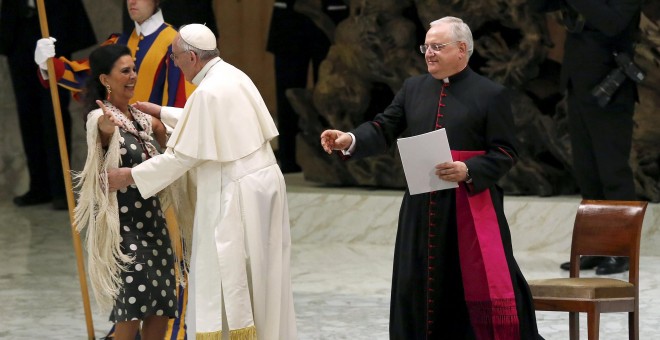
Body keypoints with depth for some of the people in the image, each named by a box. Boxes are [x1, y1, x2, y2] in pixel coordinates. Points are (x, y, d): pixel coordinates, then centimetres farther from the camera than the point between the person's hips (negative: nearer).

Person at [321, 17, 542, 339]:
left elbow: (505, 153, -5)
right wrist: (350, 140, -13)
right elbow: (384, 129, 6)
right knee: (420, 286, 9)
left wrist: (468, 171, -20)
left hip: (471, 207, -5)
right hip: (421, 207, 5)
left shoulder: (491, 94, -3)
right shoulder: (413, 88, 11)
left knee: (486, 286, -5)